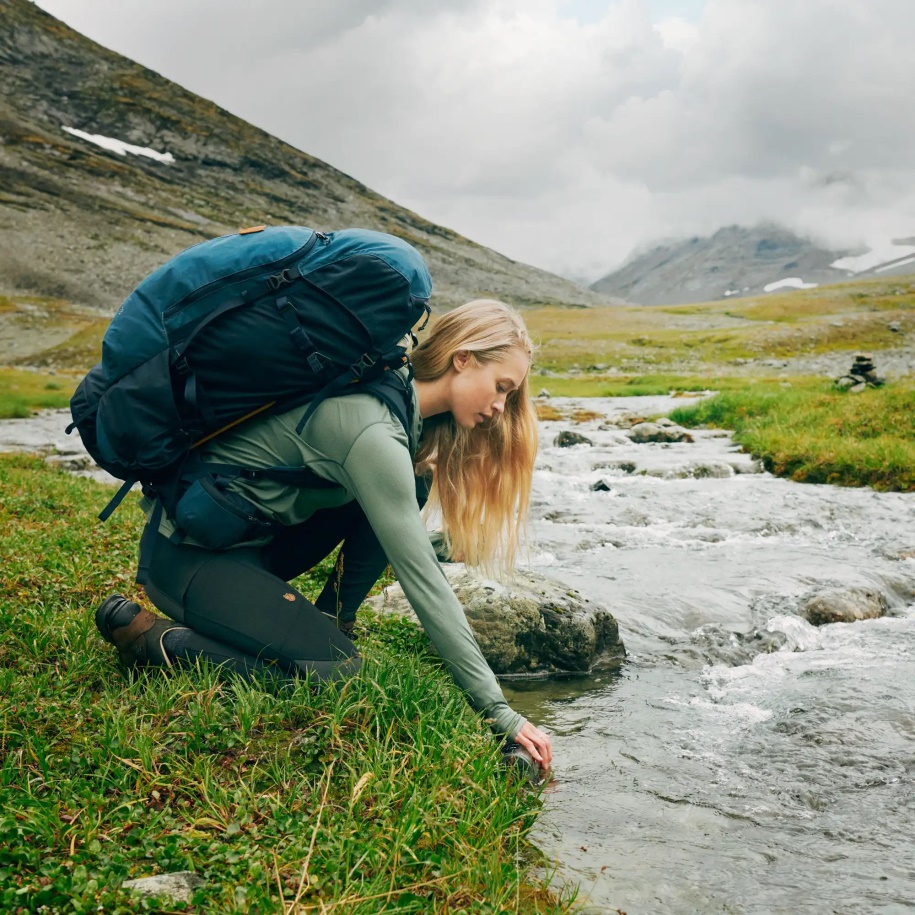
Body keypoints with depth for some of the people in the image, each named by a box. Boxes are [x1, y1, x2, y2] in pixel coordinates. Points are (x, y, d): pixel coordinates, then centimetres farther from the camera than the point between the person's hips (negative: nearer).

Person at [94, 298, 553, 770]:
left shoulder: (396, 391, 0)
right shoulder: (373, 430, -28)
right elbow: (419, 577, -28)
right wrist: (496, 709, -25)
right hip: (187, 553, -9)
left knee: (408, 483, -2)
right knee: (335, 671, -19)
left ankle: (332, 619, 5)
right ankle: (151, 636, -5)